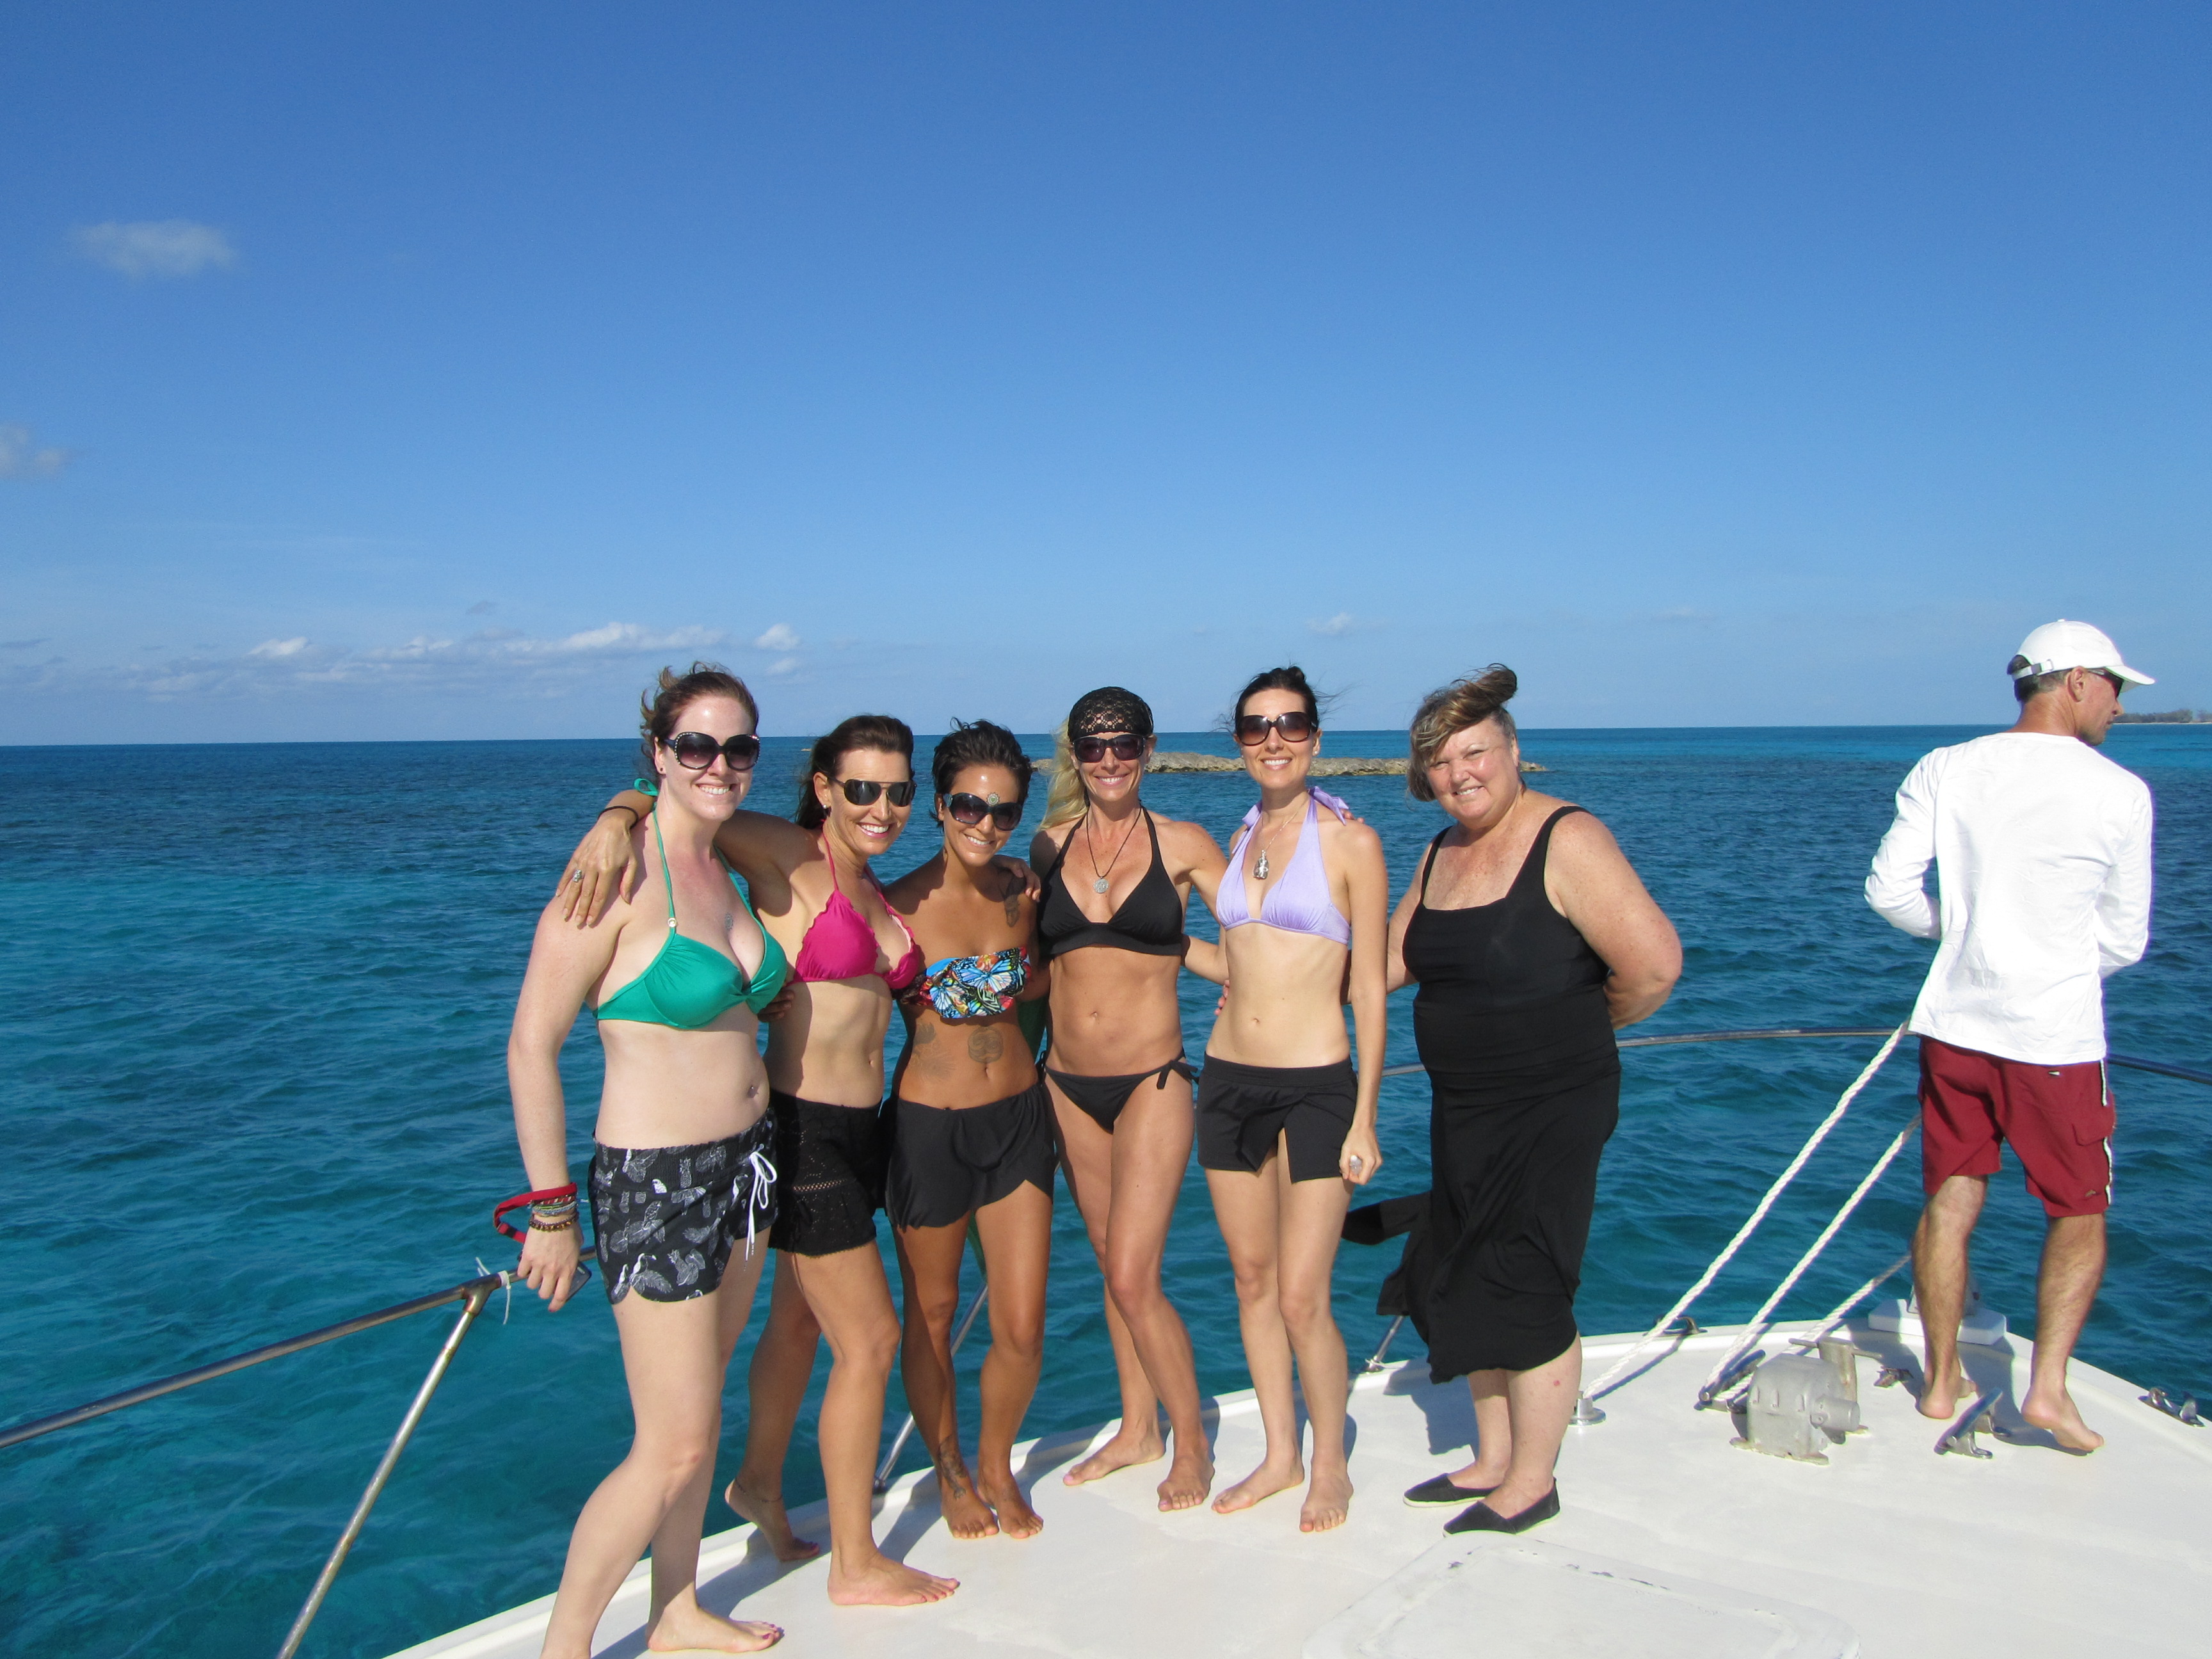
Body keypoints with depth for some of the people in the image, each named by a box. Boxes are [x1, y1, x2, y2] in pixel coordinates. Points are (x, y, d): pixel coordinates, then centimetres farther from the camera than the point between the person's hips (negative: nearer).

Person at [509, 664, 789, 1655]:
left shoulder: (721, 863, 5)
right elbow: (532, 1045, -16)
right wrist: (550, 1210, -14)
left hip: (747, 1160, 7)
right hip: (655, 1179, -7)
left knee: (699, 1410, 20)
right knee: (674, 1450, 0)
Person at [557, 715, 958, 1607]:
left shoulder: (878, 891, 11)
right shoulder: (786, 856, -12)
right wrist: (616, 818, -37)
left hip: (860, 1128, 8)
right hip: (802, 1129, -8)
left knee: (800, 1320, 23)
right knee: (869, 1339, -1)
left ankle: (759, 1484, 45)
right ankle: (856, 1565, 16)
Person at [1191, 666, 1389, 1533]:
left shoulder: (1350, 842, -6)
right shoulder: (1235, 840, 9)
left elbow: (1369, 990, -6)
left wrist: (1365, 1118, -8)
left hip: (1314, 1087, -5)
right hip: (1228, 1080, 5)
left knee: (1301, 1299, -3)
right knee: (1251, 1280, 14)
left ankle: (1330, 1466, 21)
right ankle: (1280, 1454, 31)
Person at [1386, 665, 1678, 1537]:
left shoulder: (1567, 841, -17)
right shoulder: (1441, 852, 9)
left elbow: (1653, 965, -23)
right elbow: (1391, 961, 19)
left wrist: (1585, 1024, -6)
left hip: (1551, 1112, -8)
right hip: (1462, 1108, 8)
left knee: (1523, 1294, 2)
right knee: (1466, 1286, 15)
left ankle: (1532, 1483, 21)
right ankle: (1493, 1461, 33)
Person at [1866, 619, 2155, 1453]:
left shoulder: (1945, 769, -1)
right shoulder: (2121, 792, -7)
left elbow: (1889, 890, -3)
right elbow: (2125, 941, 1)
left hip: (1954, 1024, 3)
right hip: (2056, 1037, -3)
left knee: (1950, 1202, 13)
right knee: (2080, 1212, 15)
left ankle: (1941, 1379, 22)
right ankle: (2049, 1383, 6)